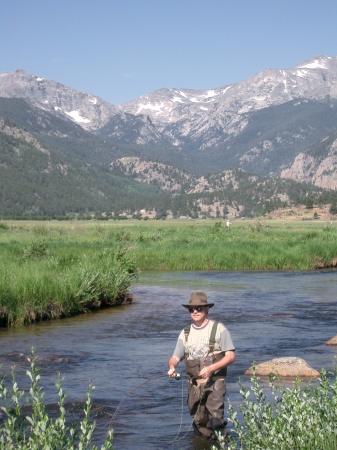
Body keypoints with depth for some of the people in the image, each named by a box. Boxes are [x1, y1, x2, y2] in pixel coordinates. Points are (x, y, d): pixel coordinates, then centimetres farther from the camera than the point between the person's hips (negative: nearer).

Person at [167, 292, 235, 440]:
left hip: (215, 380, -4)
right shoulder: (185, 333, 13)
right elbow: (175, 357, 13)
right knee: (199, 423, 7)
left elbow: (230, 356, -5)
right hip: (194, 383, 4)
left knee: (215, 421, -19)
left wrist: (211, 368, -19)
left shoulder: (219, 329, 0)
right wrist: (172, 367, -11)